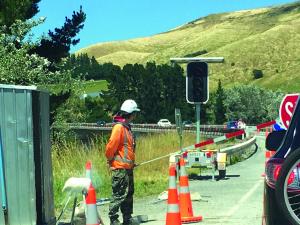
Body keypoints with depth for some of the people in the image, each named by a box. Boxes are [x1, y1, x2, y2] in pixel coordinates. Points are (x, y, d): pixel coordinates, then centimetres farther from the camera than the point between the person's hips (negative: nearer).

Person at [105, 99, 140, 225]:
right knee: (119, 195, -5)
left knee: (129, 194, 15)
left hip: (128, 168, 10)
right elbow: (111, 146, -19)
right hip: (120, 168, -10)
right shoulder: (119, 127, -16)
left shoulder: (126, 127, 15)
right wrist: (110, 161, -7)